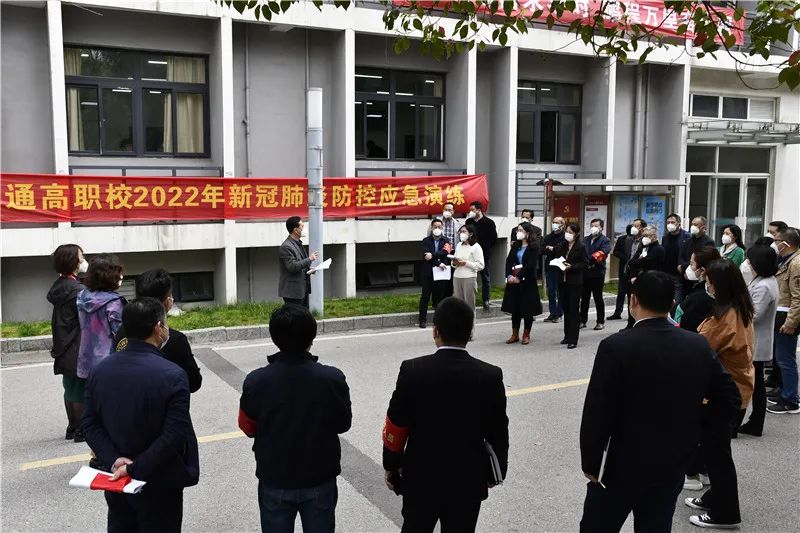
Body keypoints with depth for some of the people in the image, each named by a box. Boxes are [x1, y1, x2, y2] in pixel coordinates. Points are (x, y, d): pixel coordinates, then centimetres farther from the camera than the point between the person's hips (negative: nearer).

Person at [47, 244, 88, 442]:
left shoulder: (58, 286, 10)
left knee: (70, 388, 16)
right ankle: (82, 430, 6)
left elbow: (60, 318, 13)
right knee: (81, 390, -1)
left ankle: (72, 428, 26)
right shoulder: (77, 290, -18)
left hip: (64, 349, 9)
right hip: (78, 350, -9)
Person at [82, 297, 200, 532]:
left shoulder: (100, 370, -4)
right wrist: (137, 469, -18)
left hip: (116, 480, 5)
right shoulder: (173, 375, -22)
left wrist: (114, 459, -11)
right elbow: (175, 435, -25)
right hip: (158, 486, -5)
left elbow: (90, 424, -3)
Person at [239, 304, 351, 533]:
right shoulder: (333, 379, -20)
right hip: (320, 480, 0)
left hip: (274, 481, 0)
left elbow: (248, 427, -3)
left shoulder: (256, 381, -19)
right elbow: (343, 424, -4)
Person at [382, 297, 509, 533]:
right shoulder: (491, 376, -12)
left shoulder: (413, 371, -16)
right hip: (468, 482, 1)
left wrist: (390, 466, 6)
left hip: (421, 478, 0)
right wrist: (495, 472, 14)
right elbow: (498, 433, -2)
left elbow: (396, 428, -9)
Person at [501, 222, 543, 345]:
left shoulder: (534, 247, -7)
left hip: (527, 281, -5)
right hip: (513, 279, 5)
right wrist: (509, 276, -10)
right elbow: (509, 261, 4)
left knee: (528, 308, 3)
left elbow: (530, 265, -14)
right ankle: (515, 334, 17)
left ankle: (526, 335, 13)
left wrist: (519, 277, -17)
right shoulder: (515, 245, 11)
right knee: (514, 308, 8)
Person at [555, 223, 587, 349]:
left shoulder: (581, 247, -5)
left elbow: (584, 264, -8)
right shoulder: (562, 245, 10)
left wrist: (571, 266, -20)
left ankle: (573, 339, 0)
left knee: (574, 310, -2)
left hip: (575, 282, -5)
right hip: (562, 281, 5)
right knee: (566, 309, 11)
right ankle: (567, 335, 22)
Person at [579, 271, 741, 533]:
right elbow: (729, 398, 4)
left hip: (622, 465, -4)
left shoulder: (615, 346, -20)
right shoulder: (699, 346, -5)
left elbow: (597, 413, -18)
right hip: (673, 466, 4)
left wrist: (590, 463, -7)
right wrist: (689, 432, 12)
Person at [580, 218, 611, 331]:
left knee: (598, 298, 2)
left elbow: (602, 253, -18)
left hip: (597, 272, -5)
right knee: (584, 298, 10)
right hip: (585, 272, 5)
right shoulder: (586, 240, 16)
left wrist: (590, 260, -29)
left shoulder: (605, 241, -2)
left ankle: (601, 321, 12)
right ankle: (583, 321, 17)